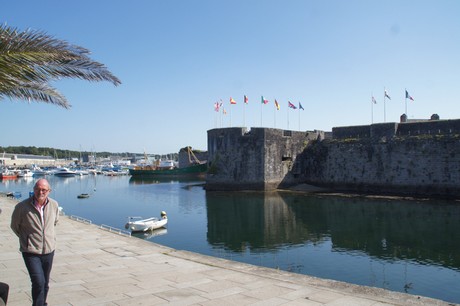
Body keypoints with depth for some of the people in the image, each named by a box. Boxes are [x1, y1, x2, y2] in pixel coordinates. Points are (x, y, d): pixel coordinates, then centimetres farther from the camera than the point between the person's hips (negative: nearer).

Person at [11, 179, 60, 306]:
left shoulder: (54, 205, -4)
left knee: (45, 284, 16)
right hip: (31, 252, -4)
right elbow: (14, 226, 3)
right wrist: (27, 239, 7)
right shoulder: (22, 207, -14)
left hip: (49, 250, 4)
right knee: (38, 283, -14)